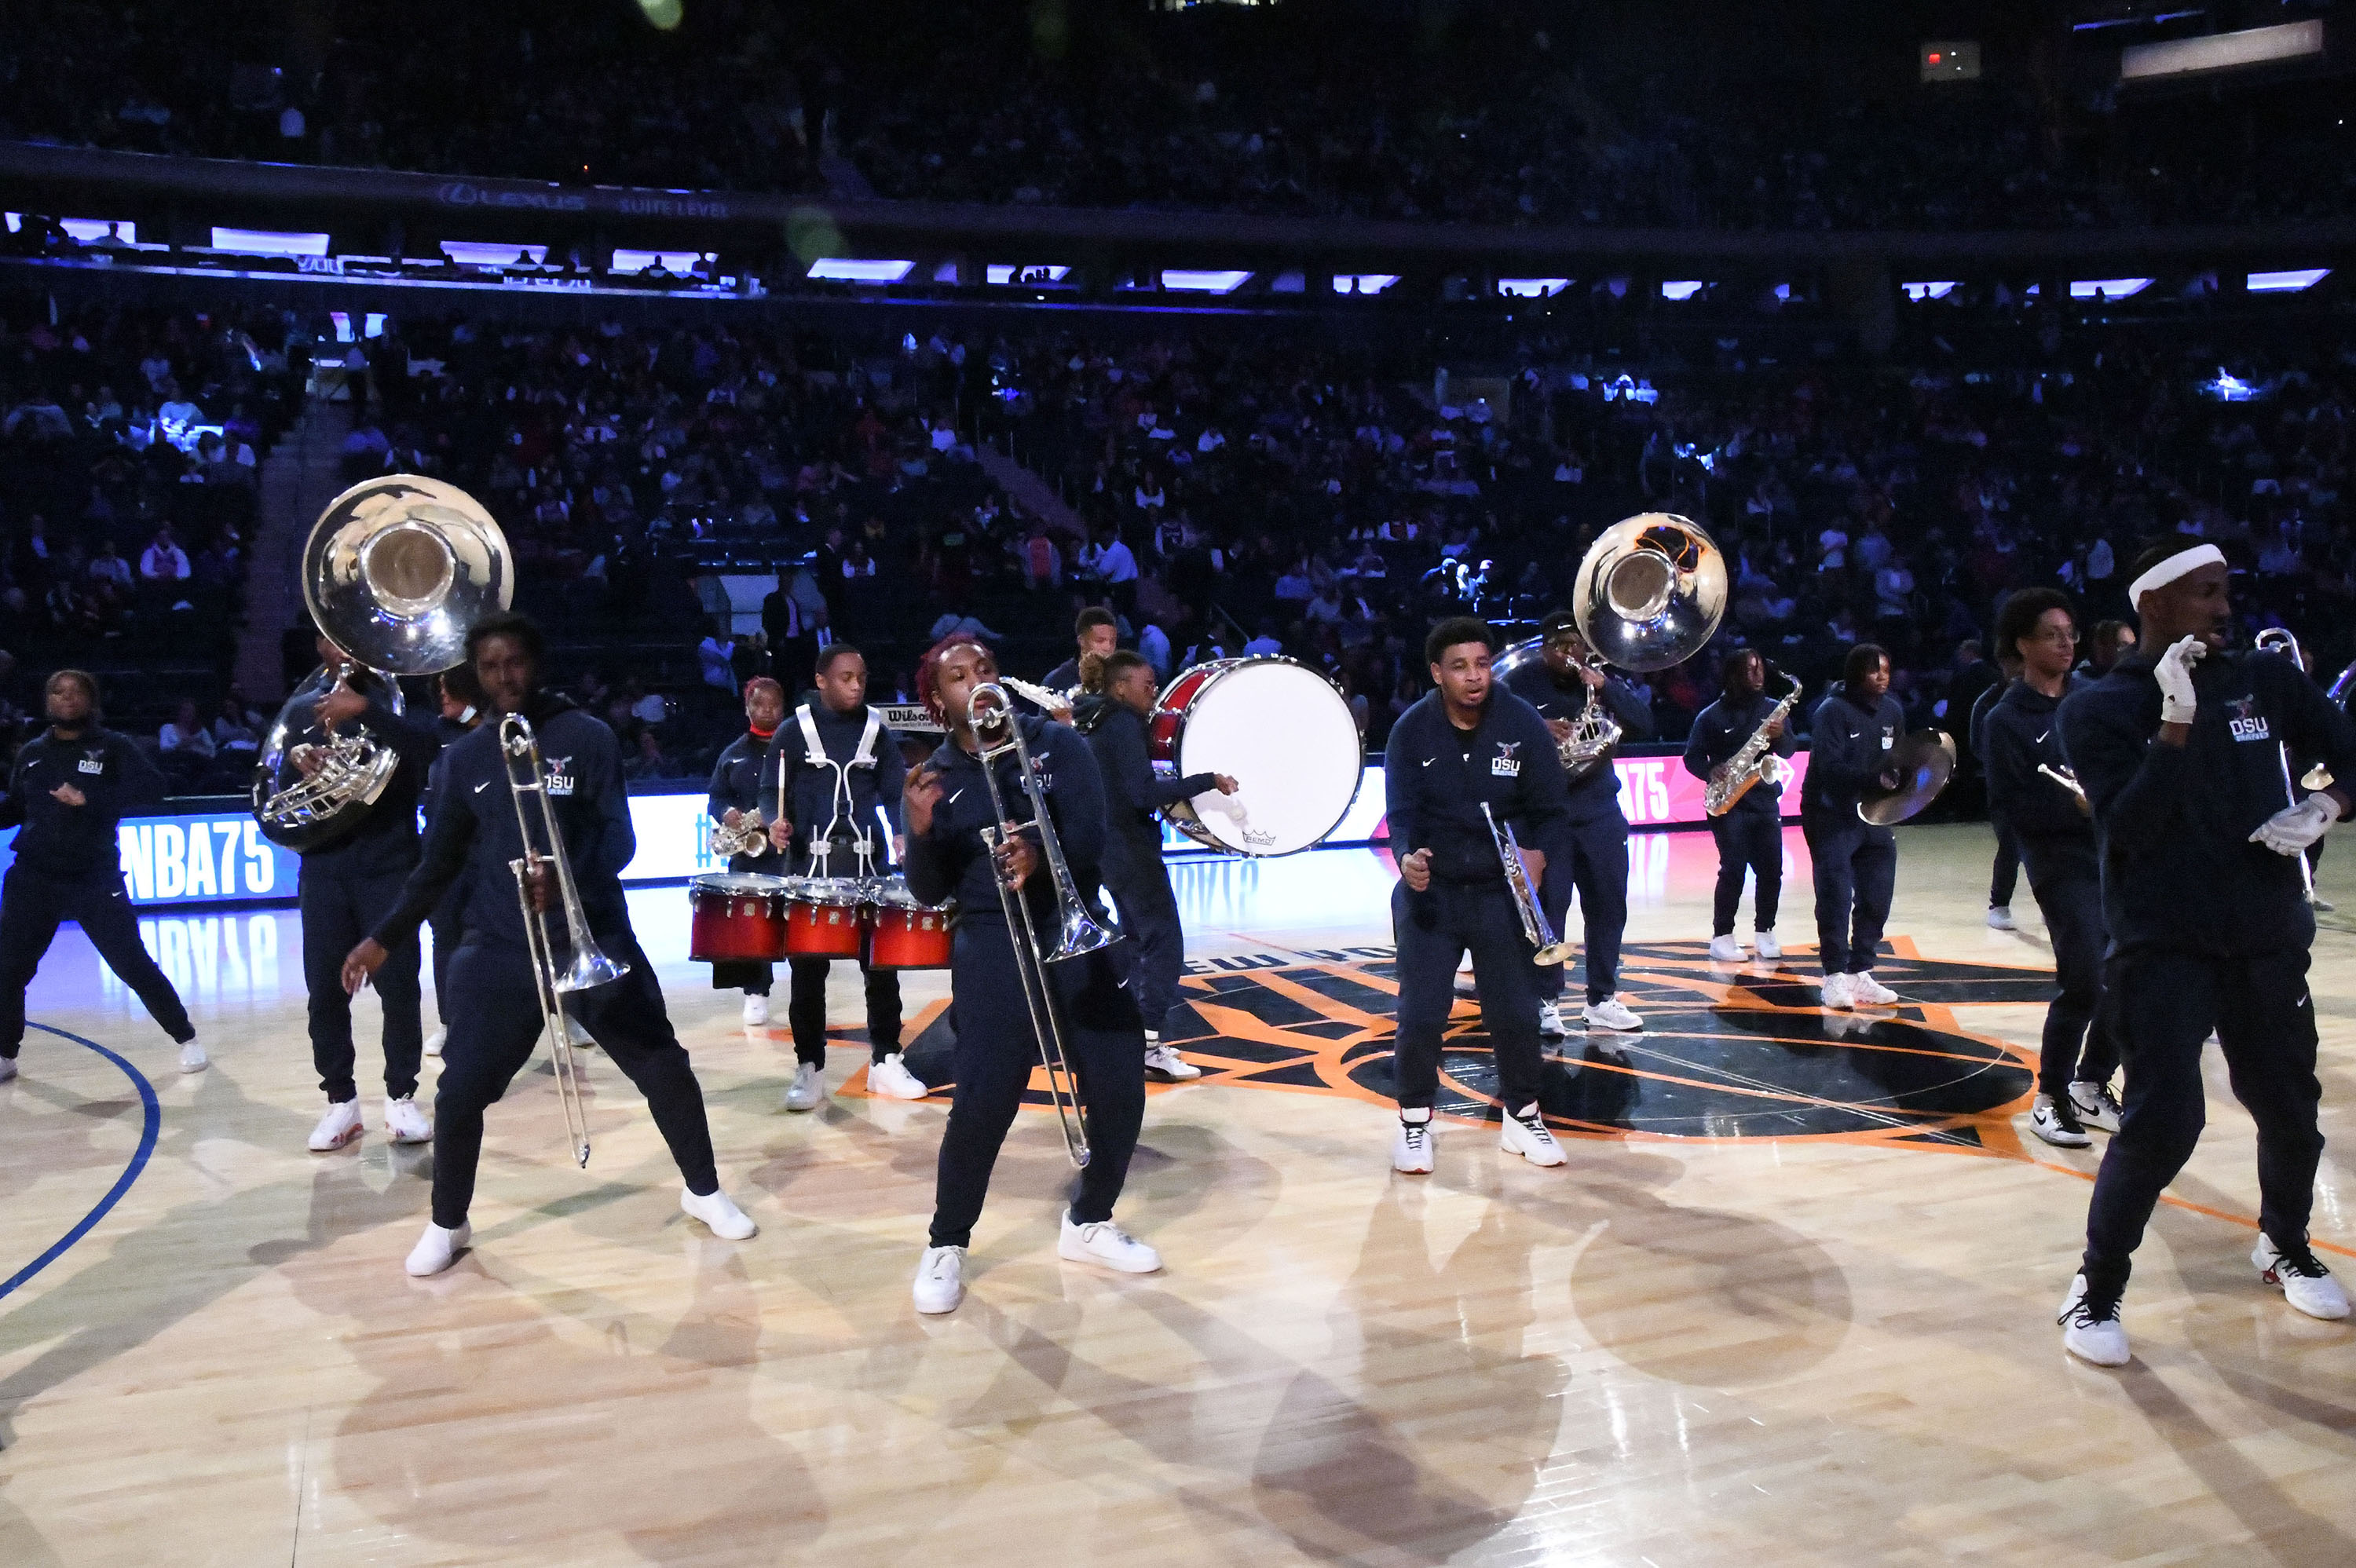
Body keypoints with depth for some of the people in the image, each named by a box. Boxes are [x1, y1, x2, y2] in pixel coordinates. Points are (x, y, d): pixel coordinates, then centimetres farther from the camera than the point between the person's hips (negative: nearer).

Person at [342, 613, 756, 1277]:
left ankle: (703, 1191, 23)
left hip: (595, 938, -2)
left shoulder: (588, 738, -3)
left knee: (663, 1064, 1)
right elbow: (440, 861, 12)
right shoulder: (466, 758, 6)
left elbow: (620, 837, -9)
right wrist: (386, 936, 8)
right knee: (460, 1090, -2)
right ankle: (446, 1225, 21)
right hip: (502, 949, 2)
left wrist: (571, 878, -28)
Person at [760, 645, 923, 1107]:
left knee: (882, 963, 4)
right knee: (808, 969, 3)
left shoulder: (876, 730, 7)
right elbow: (771, 789, 3)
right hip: (812, 867, -2)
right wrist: (775, 823, -17)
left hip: (869, 865, 2)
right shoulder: (795, 731, 2)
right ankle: (809, 1068, 13)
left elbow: (895, 792, 4)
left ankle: (886, 1062, 16)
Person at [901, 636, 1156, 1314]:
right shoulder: (935, 777, 2)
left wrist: (1040, 857, -29)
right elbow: (930, 893, -1)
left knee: (1120, 1089, 5)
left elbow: (1091, 838, -9)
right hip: (994, 947, -2)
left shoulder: (1058, 744, 1)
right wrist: (920, 832, -20)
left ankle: (1088, 1224, 28)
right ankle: (946, 1246, 12)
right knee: (982, 1102, -9)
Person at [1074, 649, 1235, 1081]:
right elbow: (1144, 791, -26)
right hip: (1131, 847, -10)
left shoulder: (1092, 722, 12)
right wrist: (1209, 781, -24)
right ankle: (1150, 1047, -9)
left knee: (1135, 939, 19)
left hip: (1106, 846, 10)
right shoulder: (1123, 723, -16)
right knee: (1164, 944, -7)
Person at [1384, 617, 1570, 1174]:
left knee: (1516, 1011, 4)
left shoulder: (1524, 724, -8)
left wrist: (1537, 855, -25)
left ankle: (1521, 1116, 26)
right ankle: (1415, 1118, 17)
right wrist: (1407, 856, -31)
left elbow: (1549, 809, -5)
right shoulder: (1412, 730, -7)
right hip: (1430, 891, 0)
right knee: (1420, 1012, -3)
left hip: (1503, 892, 1)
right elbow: (1401, 811, -10)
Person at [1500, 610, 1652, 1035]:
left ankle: (1602, 999, 17)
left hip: (1600, 811, 4)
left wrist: (1606, 688, -15)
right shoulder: (1521, 683, -1)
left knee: (1608, 905, 6)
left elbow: (1643, 725, -2)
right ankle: (1546, 1001, 3)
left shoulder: (1602, 679, 10)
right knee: (1547, 906, -5)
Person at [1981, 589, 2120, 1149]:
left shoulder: (2093, 697, 11)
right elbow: (2008, 806, -10)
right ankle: (2050, 1098, 9)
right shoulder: (2006, 721, -5)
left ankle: (2091, 1086, 26)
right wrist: (2075, 806, -20)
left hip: (2121, 853, 6)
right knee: (2083, 984, -10)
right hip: (2062, 865, -6)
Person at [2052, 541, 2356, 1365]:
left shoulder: (2266, 679, 3)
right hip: (2162, 950, -4)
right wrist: (2177, 719, -22)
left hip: (2267, 944, 5)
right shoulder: (2099, 708, -7)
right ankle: (2098, 1286, 5)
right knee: (2163, 1120, -13)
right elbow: (2130, 828, -18)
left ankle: (2285, 1247, 42)